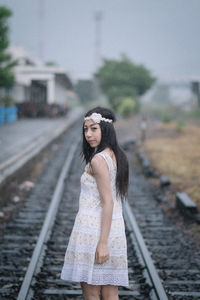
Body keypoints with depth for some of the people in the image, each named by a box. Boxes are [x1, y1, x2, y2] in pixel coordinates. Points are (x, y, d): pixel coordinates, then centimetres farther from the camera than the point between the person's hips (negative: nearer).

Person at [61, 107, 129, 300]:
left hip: (93, 228, -9)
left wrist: (103, 242, -20)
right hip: (116, 228, 9)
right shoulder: (116, 155, 12)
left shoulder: (98, 159, -14)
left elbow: (108, 202, -18)